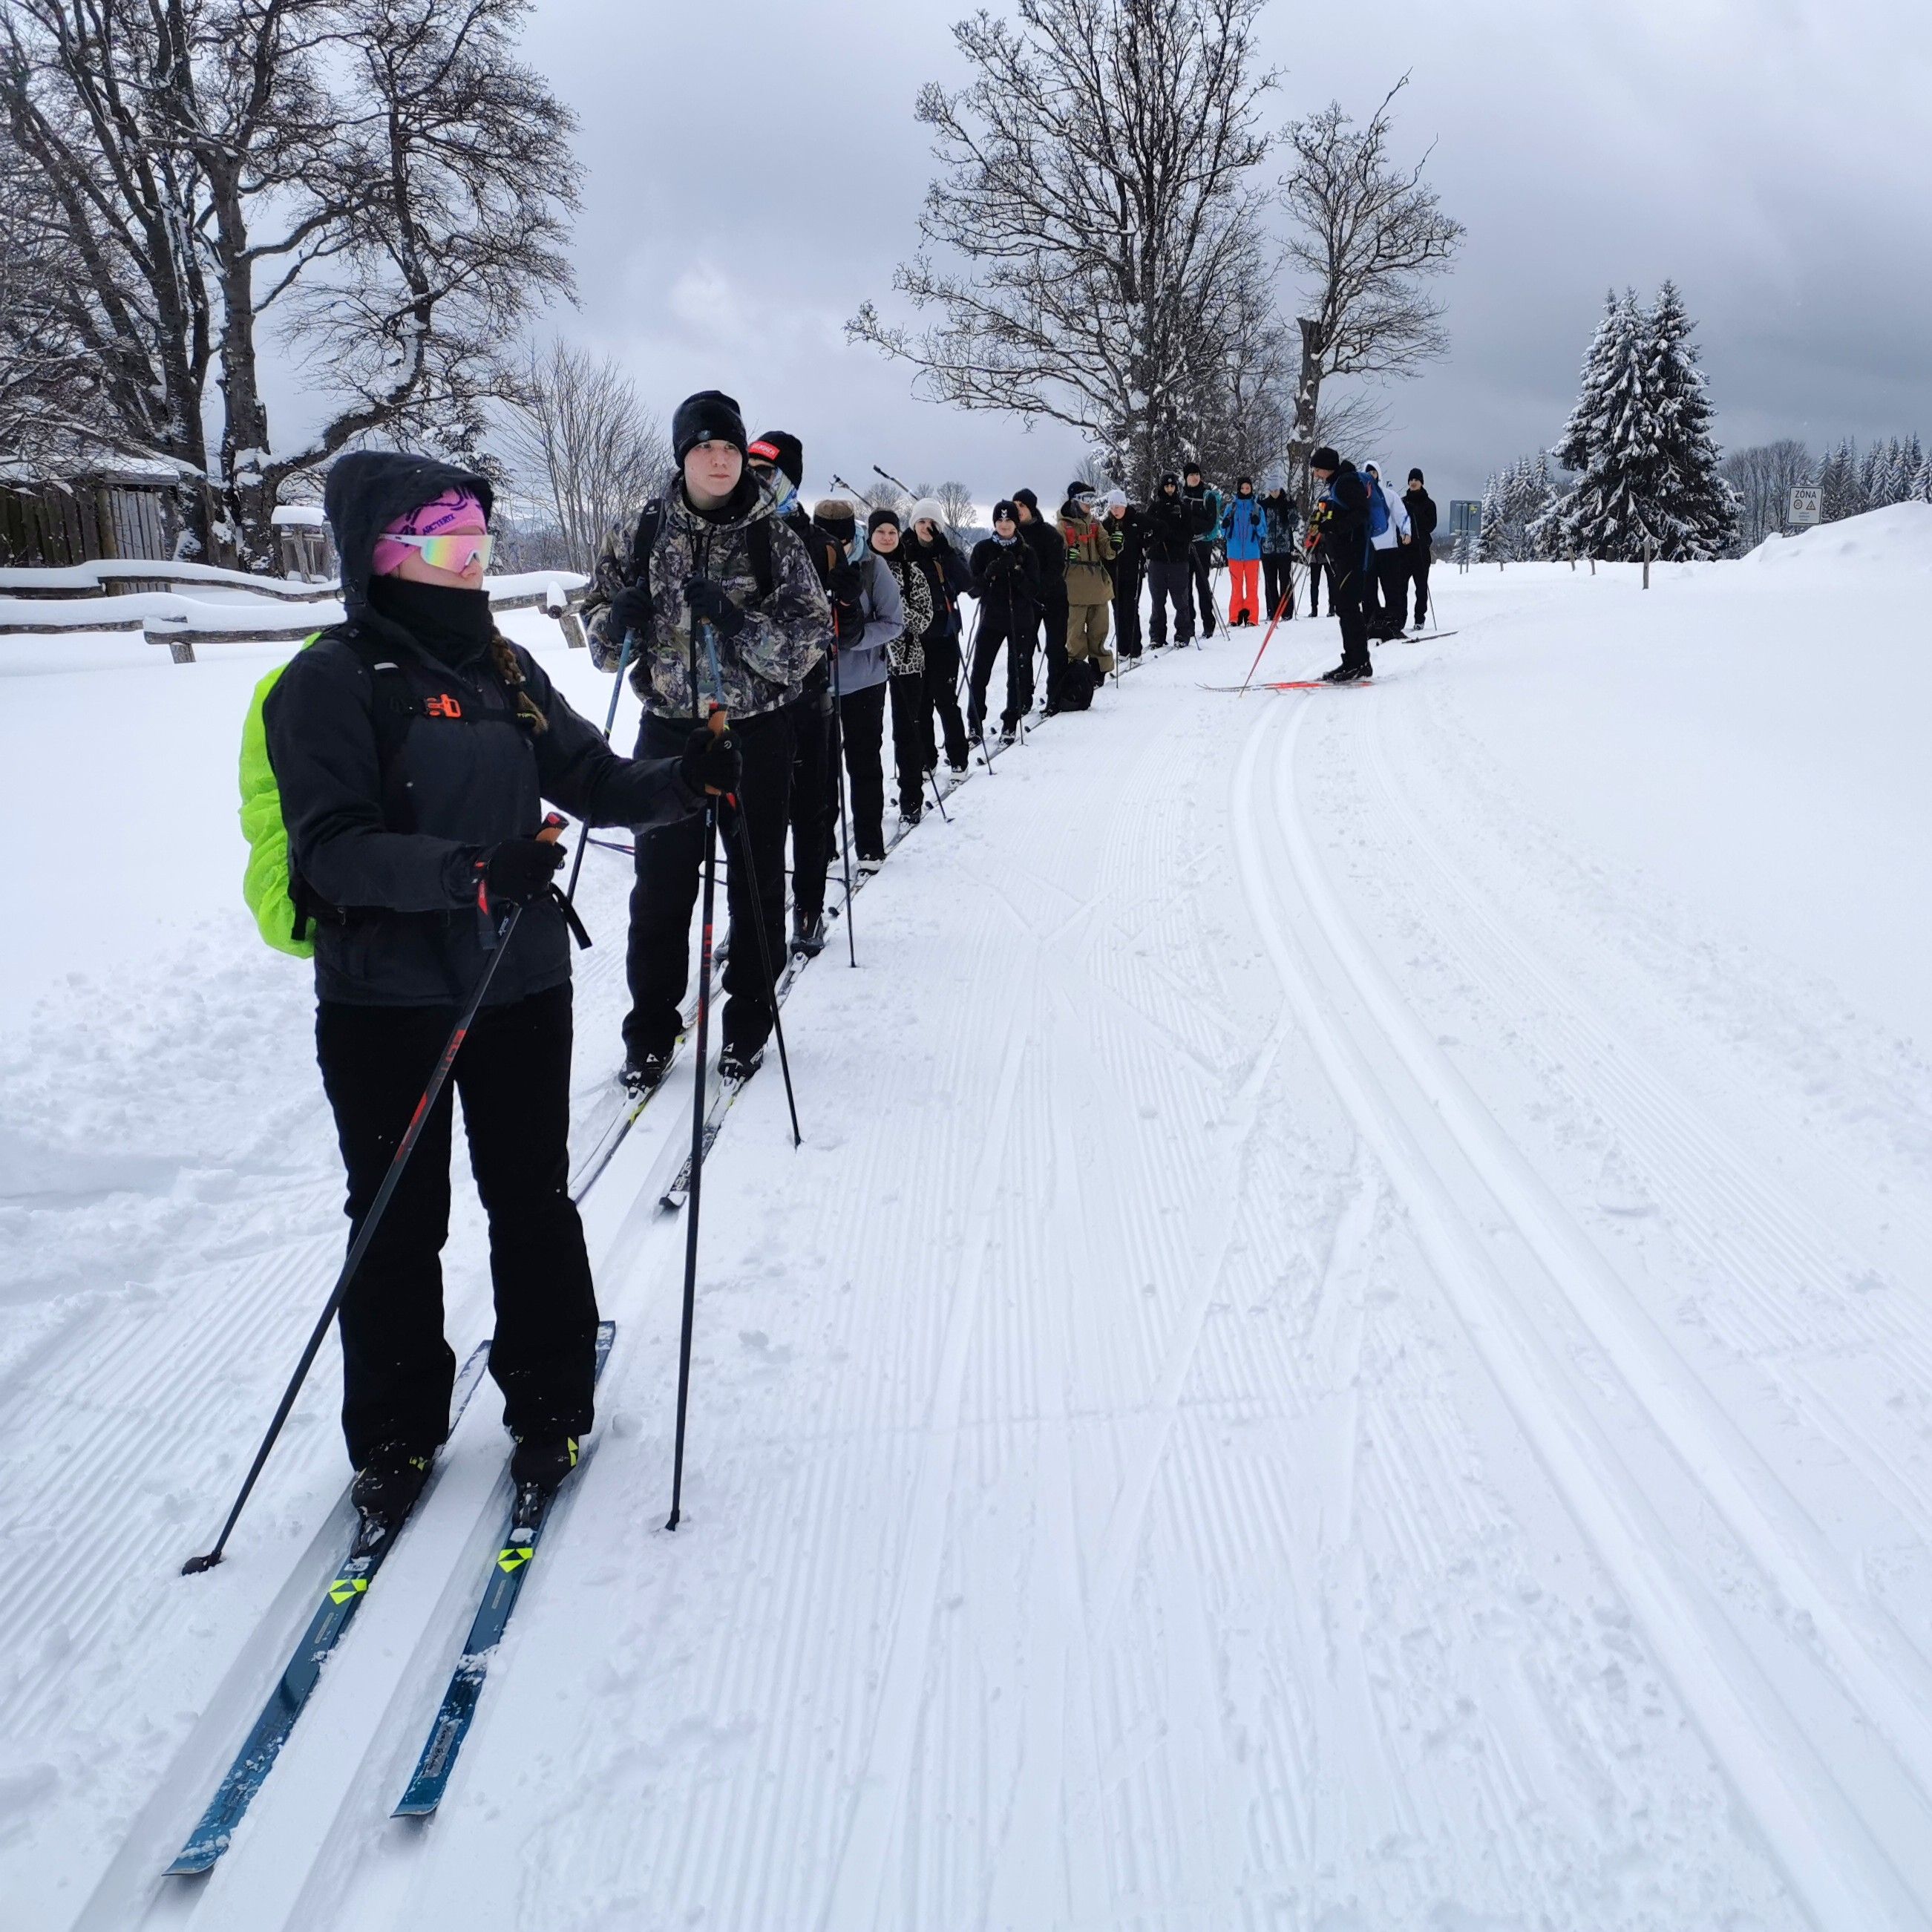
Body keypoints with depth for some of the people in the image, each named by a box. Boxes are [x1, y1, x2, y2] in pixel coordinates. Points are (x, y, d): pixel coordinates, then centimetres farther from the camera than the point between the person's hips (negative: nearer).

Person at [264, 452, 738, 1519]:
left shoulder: (504, 669, 8)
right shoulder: (332, 681, -9)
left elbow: (598, 782, 9)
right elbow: (333, 849, -18)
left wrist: (684, 777, -11)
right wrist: (466, 870, -33)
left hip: (521, 986, 4)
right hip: (385, 1000, -4)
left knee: (534, 1202, 12)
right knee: (399, 1223, 9)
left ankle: (549, 1406, 29)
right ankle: (395, 1434, 27)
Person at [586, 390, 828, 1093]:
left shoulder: (774, 538, -5)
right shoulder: (643, 533, 2)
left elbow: (810, 641, -9)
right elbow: (602, 632, 9)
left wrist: (736, 620, -24)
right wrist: (620, 619, -15)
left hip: (756, 732, -1)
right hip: (669, 728, 1)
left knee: (757, 882, 9)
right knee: (659, 884, 5)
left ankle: (748, 1021, 25)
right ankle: (651, 1029, 19)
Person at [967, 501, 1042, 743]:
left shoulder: (1026, 552, 1)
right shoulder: (983, 549, 1)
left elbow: (1033, 591, -6)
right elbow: (974, 589, -2)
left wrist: (1016, 571, -21)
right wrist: (989, 574, -22)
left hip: (1020, 620, 0)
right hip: (990, 618, 0)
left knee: (1017, 673, 3)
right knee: (979, 673, -4)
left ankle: (1010, 724, 13)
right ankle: (975, 725, 5)